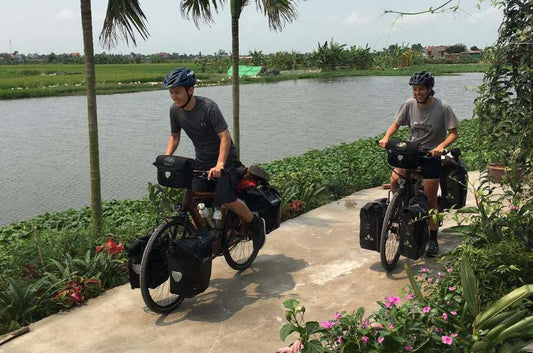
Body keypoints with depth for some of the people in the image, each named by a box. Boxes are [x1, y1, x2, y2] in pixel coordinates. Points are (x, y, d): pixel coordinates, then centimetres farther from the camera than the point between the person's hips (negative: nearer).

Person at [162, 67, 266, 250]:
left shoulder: (208, 107, -23)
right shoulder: (175, 110, -5)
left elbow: (225, 137, -25)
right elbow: (174, 136, 9)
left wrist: (219, 165, -36)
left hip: (224, 159, -6)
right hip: (201, 161, 6)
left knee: (226, 200, -17)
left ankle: (256, 224, 8)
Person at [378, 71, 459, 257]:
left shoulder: (442, 107, -12)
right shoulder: (409, 104, -3)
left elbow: (453, 133, -11)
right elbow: (396, 123, 6)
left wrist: (441, 146, -31)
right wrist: (386, 137, -14)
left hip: (431, 154, -3)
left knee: (430, 199, -1)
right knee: (394, 181, -20)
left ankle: (433, 240, 15)